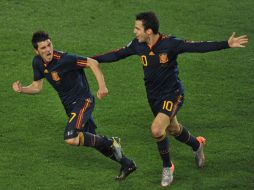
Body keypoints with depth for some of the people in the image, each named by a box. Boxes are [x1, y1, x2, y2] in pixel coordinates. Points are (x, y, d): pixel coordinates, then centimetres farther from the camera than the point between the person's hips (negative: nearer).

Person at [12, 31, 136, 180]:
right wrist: (21, 89, -12)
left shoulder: (64, 59, -25)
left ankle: (111, 143, -5)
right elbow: (37, 87, 8)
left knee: (71, 139, -25)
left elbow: (93, 63, -22)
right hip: (70, 105, 8)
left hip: (83, 101, -8)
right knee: (92, 139, 17)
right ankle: (127, 164, 33)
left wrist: (102, 86, -30)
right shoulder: (38, 62, -2)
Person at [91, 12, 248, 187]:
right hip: (153, 96, 6)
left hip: (172, 94, -6)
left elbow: (198, 47, -23)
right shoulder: (138, 45, -9)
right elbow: (117, 55, 5)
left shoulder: (170, 43, -23)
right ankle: (197, 144, 54)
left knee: (156, 130, -22)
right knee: (174, 129, 22)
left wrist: (227, 44, -29)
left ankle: (167, 167, 2)